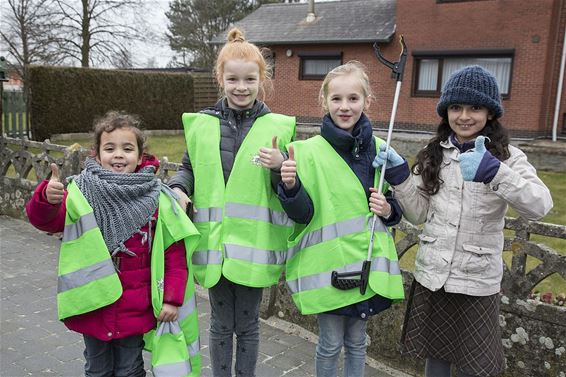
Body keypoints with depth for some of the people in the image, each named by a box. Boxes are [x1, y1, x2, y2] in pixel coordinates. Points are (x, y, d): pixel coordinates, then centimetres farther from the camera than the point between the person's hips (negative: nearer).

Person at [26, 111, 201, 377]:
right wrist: (46, 198, -40)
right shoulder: (82, 193, -9)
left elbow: (174, 252, -7)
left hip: (135, 309, -1)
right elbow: (46, 220, -18)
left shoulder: (156, 198, -9)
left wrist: (172, 298, -9)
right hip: (93, 306, 1)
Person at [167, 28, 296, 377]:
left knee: (247, 324, 15)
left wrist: (279, 166, -19)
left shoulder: (278, 126, -2)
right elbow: (189, 167, 14)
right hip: (214, 244, 1)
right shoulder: (201, 124, 2)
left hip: (255, 245, -1)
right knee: (221, 324, 16)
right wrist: (179, 188, -7)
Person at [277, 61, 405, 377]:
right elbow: (303, 214, -10)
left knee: (357, 341, 18)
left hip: (367, 263, 3)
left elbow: (396, 205, 13)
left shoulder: (380, 149, 2)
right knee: (330, 344, 11)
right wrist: (290, 186, -29)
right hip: (327, 264, -3)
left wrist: (388, 209, -10)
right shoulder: (310, 151, -8)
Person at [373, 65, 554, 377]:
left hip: (476, 282, -3)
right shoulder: (434, 154, 4)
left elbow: (539, 206, -23)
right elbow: (418, 214, 4)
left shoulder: (507, 156, -7)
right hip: (431, 276, 3)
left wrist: (493, 172, -37)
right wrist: (399, 176, -11)